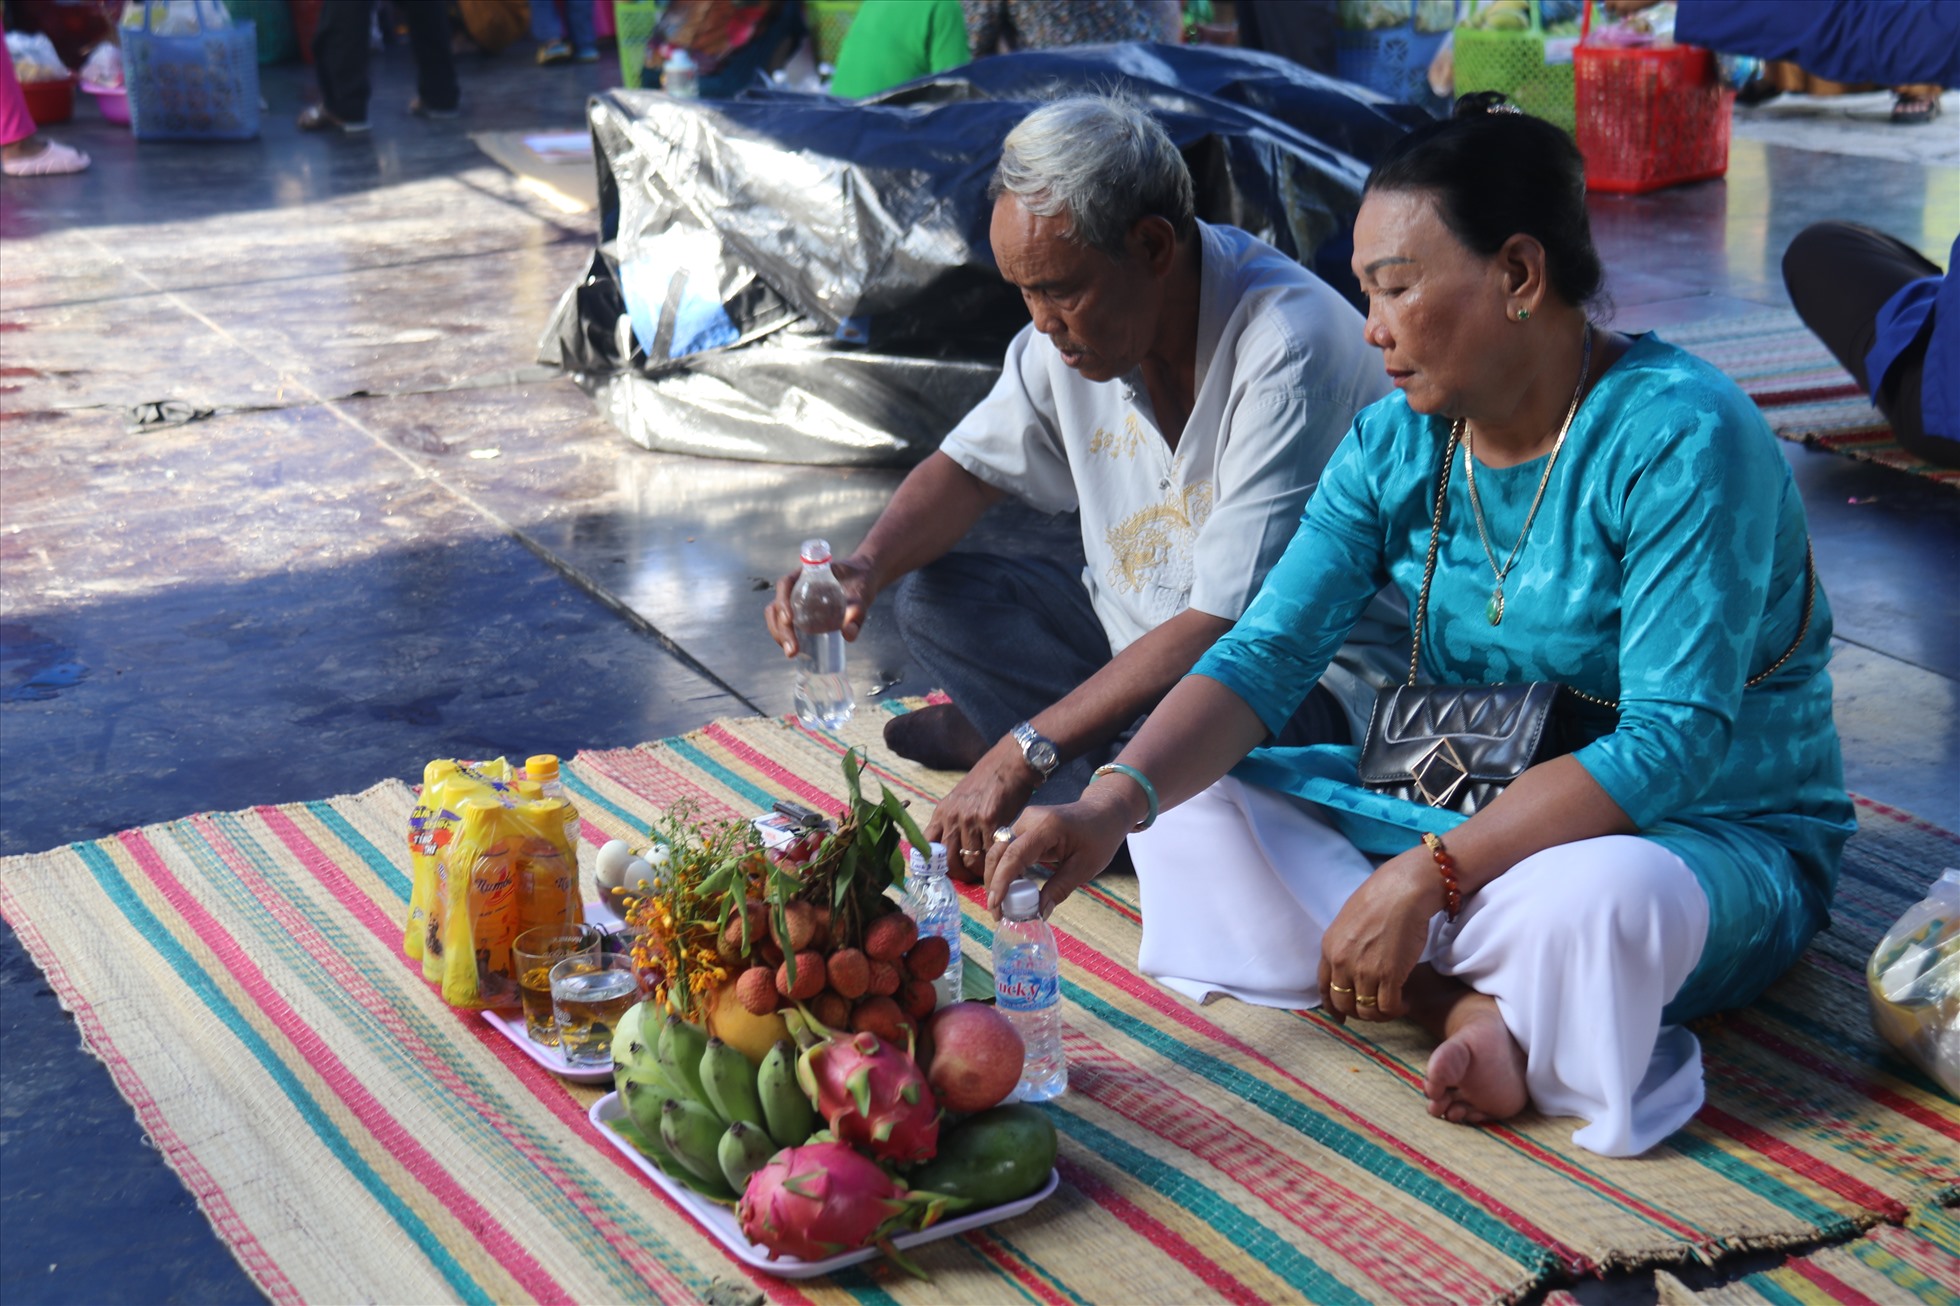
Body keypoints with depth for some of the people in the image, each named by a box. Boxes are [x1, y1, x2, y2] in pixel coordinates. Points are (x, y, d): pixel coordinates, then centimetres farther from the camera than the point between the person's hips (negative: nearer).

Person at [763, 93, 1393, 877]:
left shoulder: (1288, 349, -28)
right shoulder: (1078, 319, -4)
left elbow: (1230, 627, -31)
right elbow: (974, 465, 11)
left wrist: (1029, 750, -31)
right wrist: (868, 567, -11)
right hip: (1139, 635, 8)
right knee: (931, 597, -2)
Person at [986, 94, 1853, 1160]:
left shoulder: (1680, 438, -21)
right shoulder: (1397, 443, -1)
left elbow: (1672, 743, -27)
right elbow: (1266, 654, -9)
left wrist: (1425, 875, -32)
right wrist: (1111, 806, -26)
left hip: (1719, 842, -7)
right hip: (1472, 816, 7)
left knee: (1595, 901, -42)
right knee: (1183, 799, -7)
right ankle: (1473, 1008, -20)